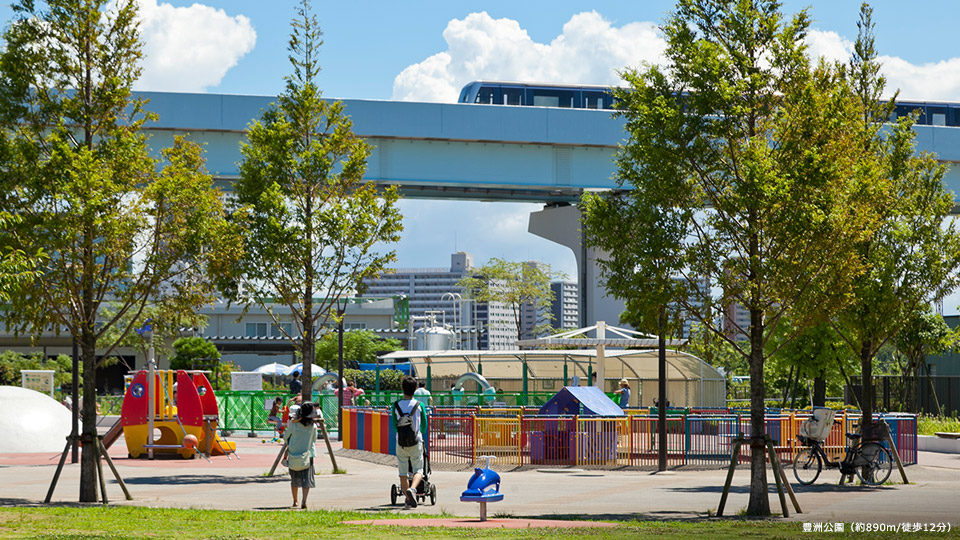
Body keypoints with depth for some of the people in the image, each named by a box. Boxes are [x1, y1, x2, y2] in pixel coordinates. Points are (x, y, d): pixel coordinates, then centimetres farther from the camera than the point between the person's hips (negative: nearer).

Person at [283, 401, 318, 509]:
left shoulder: (293, 424, -9)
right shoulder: (313, 426, -7)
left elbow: (286, 436, 4)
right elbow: (314, 440, 7)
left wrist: (288, 445, 25)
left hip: (294, 454, 1)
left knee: (295, 479, 14)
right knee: (307, 479, 0)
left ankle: (295, 501, 23)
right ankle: (304, 500, -18)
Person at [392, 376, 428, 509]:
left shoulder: (396, 405, -1)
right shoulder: (419, 405, -2)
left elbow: (394, 423, 11)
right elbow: (424, 423, 10)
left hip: (400, 442, 1)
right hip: (416, 442, -1)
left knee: (403, 473, 9)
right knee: (418, 470, 5)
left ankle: (409, 501, 8)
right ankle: (412, 489, -24)